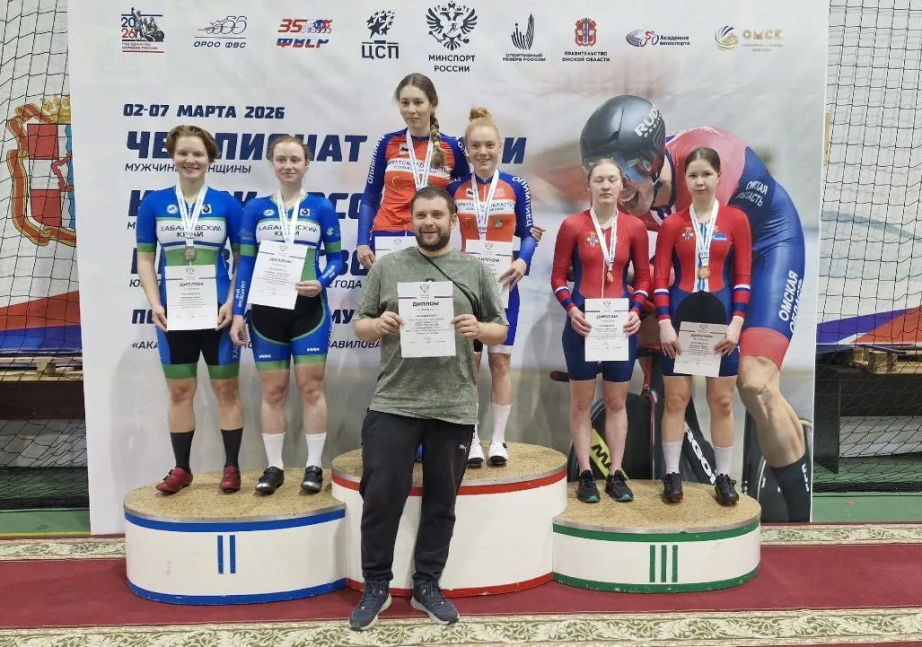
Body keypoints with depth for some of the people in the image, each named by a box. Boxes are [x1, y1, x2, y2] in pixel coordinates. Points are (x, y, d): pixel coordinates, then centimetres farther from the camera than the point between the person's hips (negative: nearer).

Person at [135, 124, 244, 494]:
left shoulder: (227, 204, 1)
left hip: (217, 309, -1)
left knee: (226, 387, 3)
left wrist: (232, 303, -9)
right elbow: (145, 258, 5)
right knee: (180, 391, 9)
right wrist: (154, 304, -6)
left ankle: (231, 467, 13)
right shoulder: (153, 203, 4)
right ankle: (181, 468, 19)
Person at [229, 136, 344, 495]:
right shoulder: (256, 208, 6)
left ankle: (314, 465, 10)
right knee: (272, 391, 6)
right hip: (266, 309, 1)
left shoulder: (322, 208, 3)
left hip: (309, 308, -1)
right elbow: (246, 262, 5)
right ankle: (274, 466, 17)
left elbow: (336, 259, 4)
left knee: (311, 387, 0)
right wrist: (238, 312, 1)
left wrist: (321, 283, -16)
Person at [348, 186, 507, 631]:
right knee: (382, 496, 2)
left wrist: (479, 329, -13)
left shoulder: (475, 271, 6)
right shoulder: (386, 267, 6)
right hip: (393, 404, 0)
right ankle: (376, 587, 20)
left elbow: (501, 330, 8)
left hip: (454, 408, 1)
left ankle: (427, 586, 26)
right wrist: (377, 325, -15)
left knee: (441, 501, 10)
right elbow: (359, 325, 7)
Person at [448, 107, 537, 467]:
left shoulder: (515, 188, 0)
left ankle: (498, 439, 15)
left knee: (500, 361, 5)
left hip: (502, 285, 0)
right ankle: (471, 440, 14)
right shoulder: (455, 189, 3)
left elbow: (528, 234, 2)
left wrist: (523, 261, -16)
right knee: (467, 362, 4)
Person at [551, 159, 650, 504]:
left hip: (621, 323, 2)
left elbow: (643, 277, 8)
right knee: (582, 401, 6)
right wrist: (571, 310, -14)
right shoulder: (572, 225, -3)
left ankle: (616, 474, 18)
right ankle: (586, 475, 14)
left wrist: (636, 310, -7)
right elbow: (558, 276, 0)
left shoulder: (635, 227, 2)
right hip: (582, 322, -2)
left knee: (617, 401, 9)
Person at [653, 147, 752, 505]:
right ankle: (672, 475, 14)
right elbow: (660, 278, -1)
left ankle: (723, 477, 19)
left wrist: (736, 322, -9)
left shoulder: (736, 219, 2)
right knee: (675, 398, 4)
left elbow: (742, 277, 0)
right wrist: (664, 323, -10)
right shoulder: (672, 223, 1)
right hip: (680, 316, 0)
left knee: (722, 401, 7)